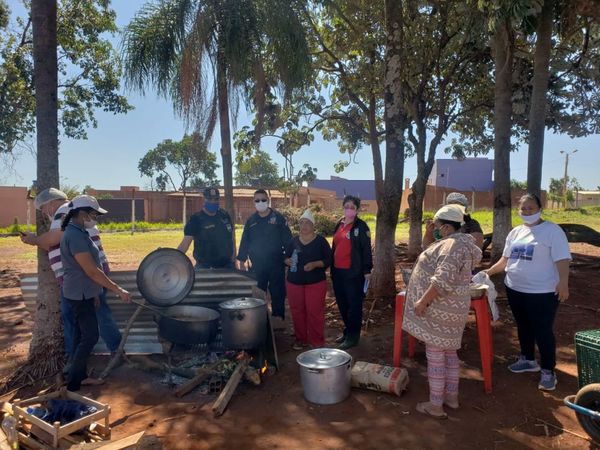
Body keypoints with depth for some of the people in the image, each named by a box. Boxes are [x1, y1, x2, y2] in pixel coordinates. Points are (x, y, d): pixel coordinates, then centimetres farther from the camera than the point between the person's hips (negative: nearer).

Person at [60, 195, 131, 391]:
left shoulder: (77, 232, 9)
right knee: (90, 336, -3)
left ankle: (80, 376, 27)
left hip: (82, 292, 10)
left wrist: (93, 291, 20)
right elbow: (91, 270, -25)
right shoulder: (75, 235, -23)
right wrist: (118, 290, -21)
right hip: (80, 294, -10)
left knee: (82, 334, 16)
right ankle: (73, 382, 7)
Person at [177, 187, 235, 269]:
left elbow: (232, 237, 15)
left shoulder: (224, 215, 6)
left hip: (227, 265, 5)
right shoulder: (196, 219, -7)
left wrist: (233, 256, 8)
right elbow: (185, 243, -13)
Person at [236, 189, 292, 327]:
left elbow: (287, 240, -4)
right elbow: (244, 242, 9)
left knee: (277, 292, 4)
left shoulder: (278, 218, -3)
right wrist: (241, 260, 6)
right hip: (257, 264, 3)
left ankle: (278, 318, 15)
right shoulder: (251, 220, 7)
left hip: (276, 263, -3)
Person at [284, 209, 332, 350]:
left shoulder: (321, 241, -2)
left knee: (315, 312, -3)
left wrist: (315, 264, -21)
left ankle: (317, 341, 10)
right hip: (294, 282, 4)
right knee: (297, 311, 8)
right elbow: (285, 257, 15)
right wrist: (287, 261, -9)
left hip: (315, 283, -4)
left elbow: (328, 260, -5)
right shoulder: (293, 241, 9)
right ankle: (301, 339, 24)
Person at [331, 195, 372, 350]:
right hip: (337, 271, 7)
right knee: (342, 303, 16)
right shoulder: (339, 224, 12)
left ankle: (353, 336, 14)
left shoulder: (361, 226, -8)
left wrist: (367, 270, -13)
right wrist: (332, 267, 16)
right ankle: (347, 330, 32)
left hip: (354, 272, -7)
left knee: (354, 304, 3)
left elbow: (366, 249, -10)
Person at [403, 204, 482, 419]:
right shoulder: (459, 242, 11)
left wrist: (423, 302, -23)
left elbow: (442, 280, -29)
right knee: (449, 352, 19)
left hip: (441, 309, -10)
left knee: (435, 355, 0)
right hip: (449, 308, 10)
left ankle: (435, 405, 11)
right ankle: (452, 396, 31)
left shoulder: (452, 245, -22)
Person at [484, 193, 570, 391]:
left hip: (542, 292, -6)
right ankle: (528, 360, 38)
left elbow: (562, 259, -15)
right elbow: (506, 259, 16)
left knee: (542, 331, 1)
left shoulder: (552, 230, -9)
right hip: (515, 289, 7)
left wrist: (563, 282, -26)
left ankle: (548, 371, 16)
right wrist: (489, 271, 8)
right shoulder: (515, 232, 9)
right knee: (523, 327, 19)